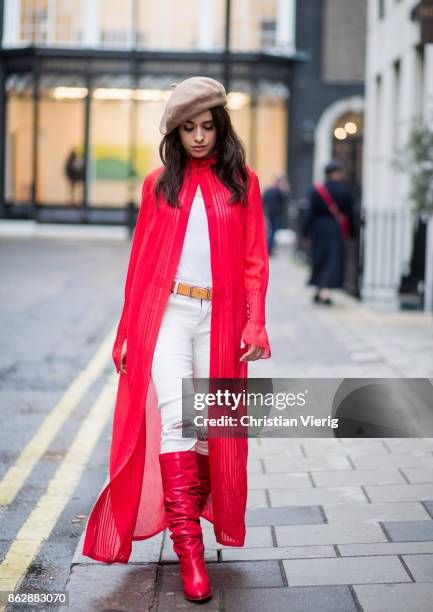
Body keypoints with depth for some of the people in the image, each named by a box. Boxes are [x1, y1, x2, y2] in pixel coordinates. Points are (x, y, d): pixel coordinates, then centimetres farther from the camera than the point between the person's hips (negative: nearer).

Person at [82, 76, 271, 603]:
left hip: (220, 317, 1)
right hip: (168, 312, -1)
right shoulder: (159, 183, 10)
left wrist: (255, 322, -4)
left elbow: (255, 259, 7)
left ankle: (197, 514, 22)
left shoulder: (242, 182, 9)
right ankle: (188, 548, -15)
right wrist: (127, 330, 7)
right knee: (175, 417, -14)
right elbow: (141, 260, 11)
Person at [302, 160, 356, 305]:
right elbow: (349, 213, -4)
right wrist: (351, 232, 6)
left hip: (319, 228, 2)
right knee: (333, 260, 1)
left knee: (319, 259, 15)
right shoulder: (344, 190, -7)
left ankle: (318, 291, 22)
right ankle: (327, 292, -10)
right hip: (336, 229, -2)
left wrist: (305, 232, 0)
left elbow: (310, 212, -4)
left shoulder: (316, 190, -4)